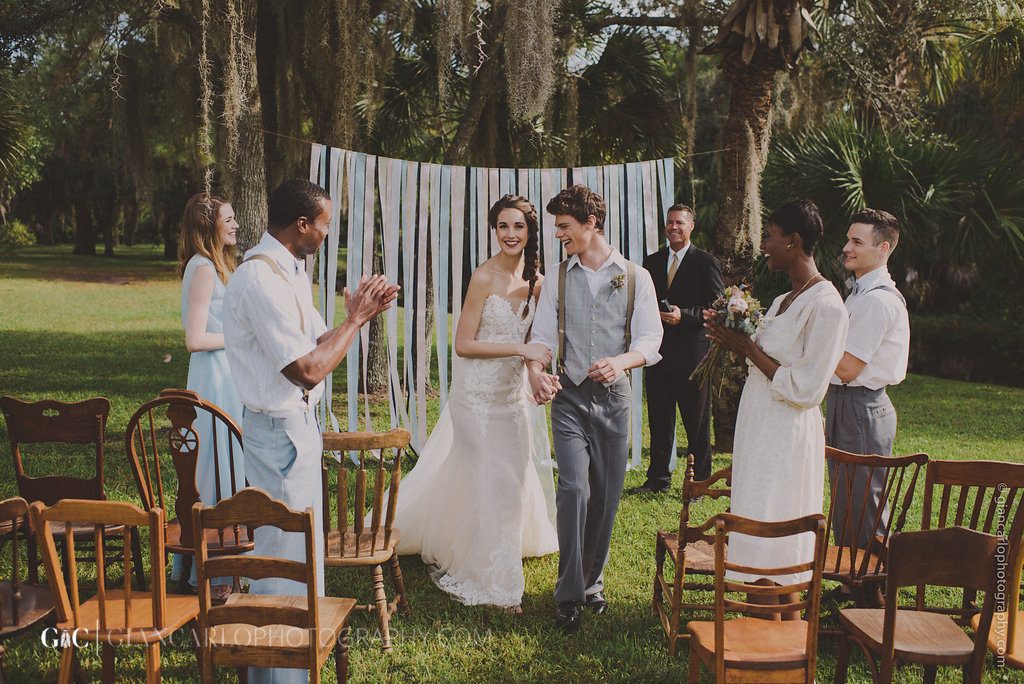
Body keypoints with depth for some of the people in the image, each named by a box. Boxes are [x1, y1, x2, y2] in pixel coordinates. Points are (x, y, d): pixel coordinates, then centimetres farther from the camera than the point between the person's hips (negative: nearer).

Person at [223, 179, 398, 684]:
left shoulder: (289, 271, 9)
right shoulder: (261, 281, -23)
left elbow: (312, 342, 13)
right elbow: (308, 369, -25)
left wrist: (357, 316, 1)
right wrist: (354, 320, -14)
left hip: (298, 421, 10)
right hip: (279, 429, -10)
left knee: (305, 542, 21)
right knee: (284, 550, 0)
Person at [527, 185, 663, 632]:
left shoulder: (635, 277, 0)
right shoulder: (559, 277, 6)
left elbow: (650, 339, -8)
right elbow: (542, 335, 3)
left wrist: (621, 360, -29)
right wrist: (536, 371, -19)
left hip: (614, 396, 0)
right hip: (569, 396, 0)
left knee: (606, 495, 7)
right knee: (574, 487, -13)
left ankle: (592, 582, 26)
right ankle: (569, 594, -3)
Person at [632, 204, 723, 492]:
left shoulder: (706, 262, -2)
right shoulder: (652, 262, 12)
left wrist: (684, 316, -19)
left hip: (693, 352, -4)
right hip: (658, 352, 4)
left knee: (697, 424, 4)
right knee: (659, 422, 11)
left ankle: (698, 483, 14)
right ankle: (658, 479, 22)